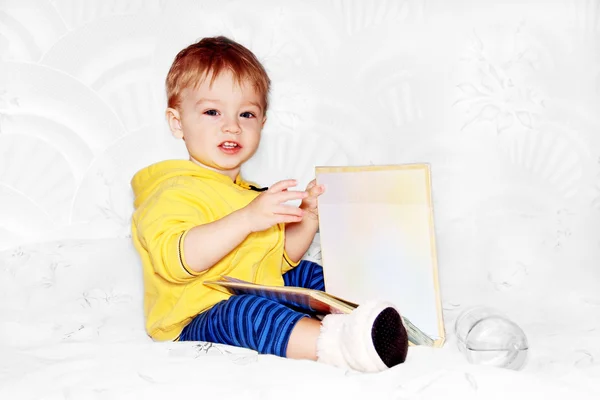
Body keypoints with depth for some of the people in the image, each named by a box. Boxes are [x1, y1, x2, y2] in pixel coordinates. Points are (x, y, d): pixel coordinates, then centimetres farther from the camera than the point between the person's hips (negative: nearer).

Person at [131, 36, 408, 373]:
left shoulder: (247, 192, 18)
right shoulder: (176, 192, -13)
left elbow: (281, 258, 22)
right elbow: (177, 259, -32)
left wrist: (308, 218, 3)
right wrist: (248, 219, -40)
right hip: (199, 323, -10)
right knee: (243, 311, -39)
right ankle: (339, 343, -58)